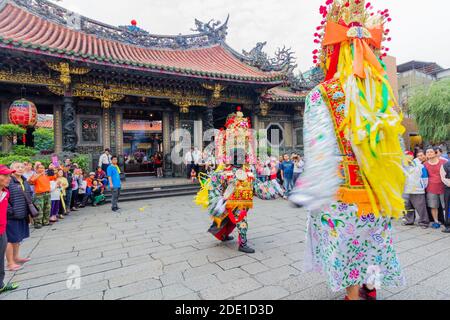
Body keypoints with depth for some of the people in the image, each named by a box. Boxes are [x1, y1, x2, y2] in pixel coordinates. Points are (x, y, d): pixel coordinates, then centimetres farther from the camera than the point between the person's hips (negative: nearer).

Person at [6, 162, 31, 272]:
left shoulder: (24, 181, 9)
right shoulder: (9, 181, -17)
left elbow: (30, 194, 22)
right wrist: (10, 210, -18)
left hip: (23, 215, 8)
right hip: (12, 217, -8)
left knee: (18, 238, 21)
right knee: (11, 239, 3)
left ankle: (16, 257, 37)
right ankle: (10, 263, 16)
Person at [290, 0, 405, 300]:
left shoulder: (321, 96, -13)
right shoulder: (384, 92, 2)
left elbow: (320, 152, -20)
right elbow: (394, 146, 5)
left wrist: (314, 196, -16)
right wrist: (392, 191, 14)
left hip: (344, 192, -5)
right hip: (379, 193, 6)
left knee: (347, 247, 12)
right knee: (372, 240, 23)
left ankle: (354, 292, 28)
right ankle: (370, 286, 43)